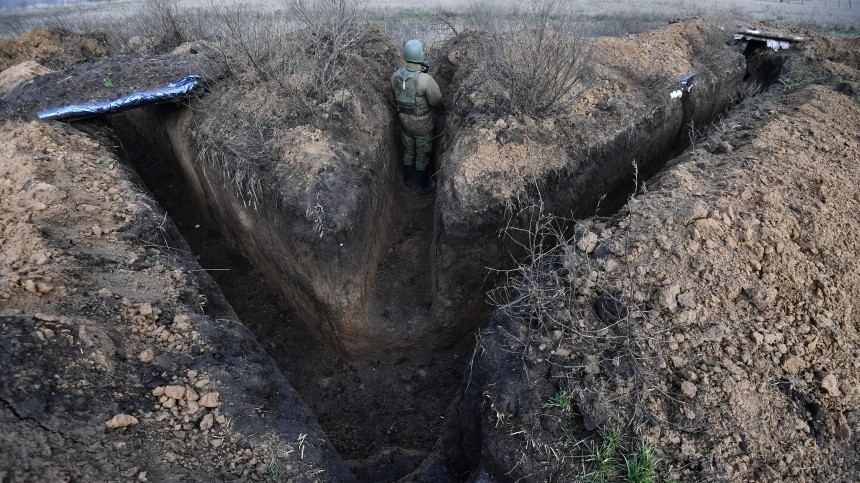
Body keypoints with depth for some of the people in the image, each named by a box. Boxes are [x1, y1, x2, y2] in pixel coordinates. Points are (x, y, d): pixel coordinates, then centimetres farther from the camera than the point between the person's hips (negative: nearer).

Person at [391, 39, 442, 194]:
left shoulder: (396, 75, -15)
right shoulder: (425, 79, -32)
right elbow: (436, 100, -19)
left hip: (404, 121, 5)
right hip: (422, 124, -4)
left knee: (408, 151, 27)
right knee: (422, 155, 17)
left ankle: (407, 179, 45)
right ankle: (423, 185, 34)